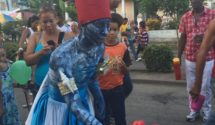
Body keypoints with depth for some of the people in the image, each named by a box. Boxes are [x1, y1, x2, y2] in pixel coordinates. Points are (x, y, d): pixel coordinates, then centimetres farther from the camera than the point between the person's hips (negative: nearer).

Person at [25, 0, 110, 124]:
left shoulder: (99, 47, -14)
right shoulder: (62, 56, -34)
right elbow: (73, 105, -34)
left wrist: (99, 102, 6)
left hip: (82, 101, 5)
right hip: (58, 106, -5)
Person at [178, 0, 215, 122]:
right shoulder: (185, 17, 4)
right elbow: (183, 37, 9)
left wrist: (205, 37, -24)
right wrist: (178, 56, 8)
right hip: (190, 59, 3)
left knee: (205, 87, 6)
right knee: (191, 87, 11)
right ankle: (193, 111, 28)